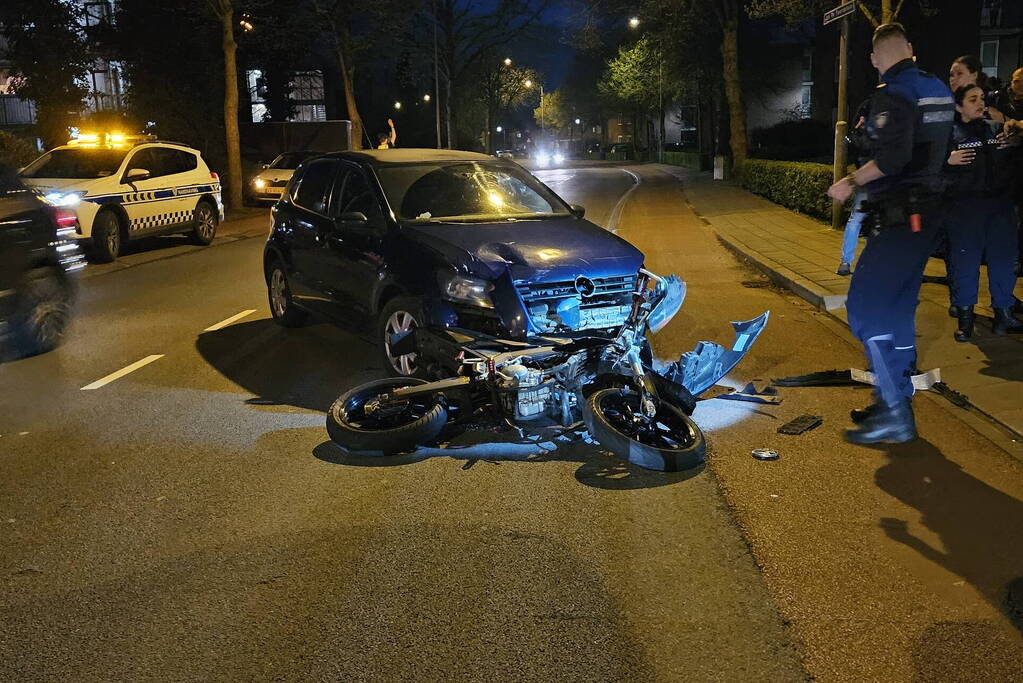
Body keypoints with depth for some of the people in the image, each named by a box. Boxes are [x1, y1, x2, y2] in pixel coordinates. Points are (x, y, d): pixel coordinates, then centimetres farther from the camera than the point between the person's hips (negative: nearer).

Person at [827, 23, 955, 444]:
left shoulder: (892, 94, -14)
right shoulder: (939, 90, 13)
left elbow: (893, 157, -26)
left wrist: (852, 182, -15)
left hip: (899, 216, -9)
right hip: (927, 210, 9)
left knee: (865, 307, -9)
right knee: (897, 307, 16)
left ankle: (894, 414, -9)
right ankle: (897, 399, 24)